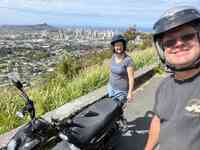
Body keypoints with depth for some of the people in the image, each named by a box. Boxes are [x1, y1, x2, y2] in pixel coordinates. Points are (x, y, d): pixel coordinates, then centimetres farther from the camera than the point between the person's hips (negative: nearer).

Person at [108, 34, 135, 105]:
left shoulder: (128, 60, -22)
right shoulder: (113, 56, -2)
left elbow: (131, 78, -19)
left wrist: (130, 93, -18)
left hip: (122, 90, -6)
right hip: (111, 87, 6)